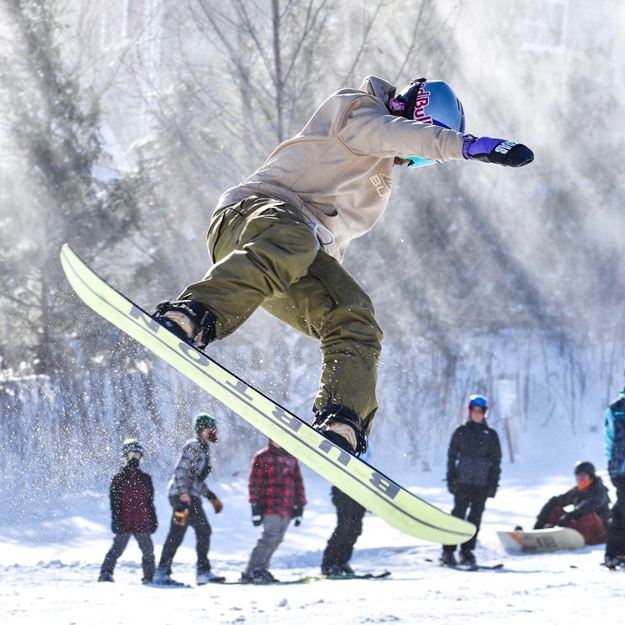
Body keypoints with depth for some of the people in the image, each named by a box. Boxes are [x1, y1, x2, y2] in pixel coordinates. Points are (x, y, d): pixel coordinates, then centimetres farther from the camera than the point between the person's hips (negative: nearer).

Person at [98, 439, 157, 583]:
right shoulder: (118, 478, 2)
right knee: (117, 549, -6)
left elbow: (150, 503, 17)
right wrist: (116, 520, -10)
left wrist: (153, 520, 12)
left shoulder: (145, 479, 13)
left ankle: (149, 577, 13)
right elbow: (115, 502, -2)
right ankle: (106, 573, -3)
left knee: (148, 550, 4)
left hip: (142, 524, 4)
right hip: (124, 524, -4)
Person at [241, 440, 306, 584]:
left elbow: (298, 483, 20)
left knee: (277, 540, 4)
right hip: (269, 508, -6)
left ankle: (260, 569, 11)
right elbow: (254, 483, -1)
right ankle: (251, 572, -13)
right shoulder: (262, 457, 3)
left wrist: (299, 507, 13)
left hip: (287, 508, 6)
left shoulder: (291, 458, 18)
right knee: (270, 537, -15)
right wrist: (255, 508, -8)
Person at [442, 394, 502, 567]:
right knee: (458, 515, -7)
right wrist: (451, 480, -2)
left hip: (482, 483, 2)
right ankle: (448, 552, -5)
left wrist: (493, 483, 2)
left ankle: (467, 551, 8)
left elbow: (496, 461, 10)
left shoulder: (491, 435, 10)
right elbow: (452, 456, 6)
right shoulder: (461, 432, 6)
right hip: (463, 481, -2)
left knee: (475, 517, 2)